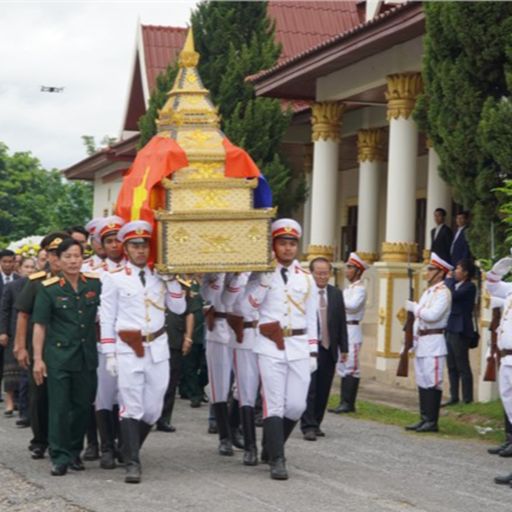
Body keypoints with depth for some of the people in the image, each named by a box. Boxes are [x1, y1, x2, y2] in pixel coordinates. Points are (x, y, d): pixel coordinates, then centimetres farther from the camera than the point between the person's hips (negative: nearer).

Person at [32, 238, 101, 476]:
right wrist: (38, 358, -7)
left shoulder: (95, 284, 4)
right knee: (59, 407, -3)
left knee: (83, 405, 8)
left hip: (86, 356, 3)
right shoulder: (49, 289, -3)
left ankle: (74, 452, 23)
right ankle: (59, 457, 4)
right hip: (58, 356, -3)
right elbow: (40, 325, -3)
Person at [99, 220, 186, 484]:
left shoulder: (159, 275, 10)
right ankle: (132, 463, -4)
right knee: (131, 408, -7)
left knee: (153, 409, 7)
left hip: (158, 348, 4)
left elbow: (179, 308, 7)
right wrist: (109, 354, -4)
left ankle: (130, 448, 29)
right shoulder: (114, 278, -1)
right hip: (128, 349, -4)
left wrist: (171, 280, -4)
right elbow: (107, 318, 0)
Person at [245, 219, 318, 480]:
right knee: (274, 404, -7)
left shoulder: (306, 279, 11)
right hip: (270, 346, -3)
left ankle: (270, 448, 23)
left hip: (299, 346, 3)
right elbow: (250, 306, -11)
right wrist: (265, 279, -18)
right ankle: (276, 460, -3)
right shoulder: (263, 275, 2)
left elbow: (311, 318, 13)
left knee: (296, 405, 1)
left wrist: (313, 352, 10)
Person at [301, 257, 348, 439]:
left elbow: (342, 323, 12)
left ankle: (316, 423, 19)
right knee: (309, 389, -7)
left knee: (323, 390, 9)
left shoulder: (337, 294, 11)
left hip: (329, 348, 4)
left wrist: (343, 347, 8)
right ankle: (308, 427, -5)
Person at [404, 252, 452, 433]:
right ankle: (424, 419, 17)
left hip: (433, 342, -10)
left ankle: (432, 422, -4)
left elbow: (433, 315, -24)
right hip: (421, 342, 10)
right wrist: (415, 339, 18)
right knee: (422, 382, 11)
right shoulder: (428, 292, 19)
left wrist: (414, 307, -12)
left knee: (433, 383, -7)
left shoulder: (443, 292, -11)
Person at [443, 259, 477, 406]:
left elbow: (453, 296, -23)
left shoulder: (470, 287, -10)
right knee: (452, 367, 11)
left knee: (462, 367, -4)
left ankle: (467, 400, 0)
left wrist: (449, 279, -12)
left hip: (460, 330, -9)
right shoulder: (455, 285, 15)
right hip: (450, 329, 9)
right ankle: (454, 398, 17)